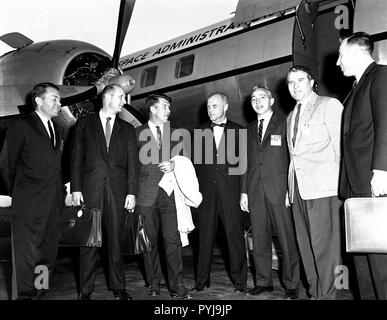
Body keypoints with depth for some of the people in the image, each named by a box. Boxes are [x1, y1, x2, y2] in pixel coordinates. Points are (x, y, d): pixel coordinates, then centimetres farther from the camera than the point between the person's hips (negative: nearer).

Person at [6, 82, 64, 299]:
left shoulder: (58, 131, 18)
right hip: (28, 204, -7)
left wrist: (61, 192, 11)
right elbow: (8, 163, -2)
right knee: (26, 255, -2)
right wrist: (14, 191, -1)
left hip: (54, 203, 7)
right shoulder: (21, 126, -3)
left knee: (49, 252, 12)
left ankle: (42, 290, 24)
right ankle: (23, 295, 7)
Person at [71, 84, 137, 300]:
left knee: (116, 239, 4)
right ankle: (86, 289, 8)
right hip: (90, 189, -1)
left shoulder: (127, 129, 14)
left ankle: (118, 287, 13)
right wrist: (76, 188, -3)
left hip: (117, 190, 2)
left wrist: (132, 192, -1)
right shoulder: (84, 124, 9)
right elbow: (76, 159, 5)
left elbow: (132, 163, 8)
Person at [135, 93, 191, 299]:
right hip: (146, 194, -1)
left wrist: (174, 164, -3)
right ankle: (153, 283, 16)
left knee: (172, 239, -5)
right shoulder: (137, 133, 7)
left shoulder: (174, 133, 16)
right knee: (149, 240, 4)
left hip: (169, 192, 1)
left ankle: (177, 285, 1)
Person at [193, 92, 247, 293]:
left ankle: (239, 280, 9)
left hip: (230, 189, -1)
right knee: (206, 235, 4)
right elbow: (196, 161, 9)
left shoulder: (237, 130, 8)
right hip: (206, 189, 2)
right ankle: (202, 279, 12)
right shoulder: (201, 131, 12)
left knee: (235, 233, -1)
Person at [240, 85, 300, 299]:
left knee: (287, 240, -2)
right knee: (259, 240, 7)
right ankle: (263, 282, 17)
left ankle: (291, 285, 8)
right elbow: (246, 161, 17)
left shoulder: (284, 123, 4)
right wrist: (244, 191, 9)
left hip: (279, 190, -4)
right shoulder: (249, 129, 18)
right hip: (255, 191, 5)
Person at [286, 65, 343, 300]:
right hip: (299, 190, 7)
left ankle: (329, 294, -3)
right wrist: (291, 188, 11)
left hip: (323, 187, -7)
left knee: (325, 247, -9)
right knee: (307, 247, 8)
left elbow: (341, 145, -3)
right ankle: (315, 293, 16)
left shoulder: (329, 105, 3)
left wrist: (343, 185, -9)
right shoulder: (291, 117, 23)